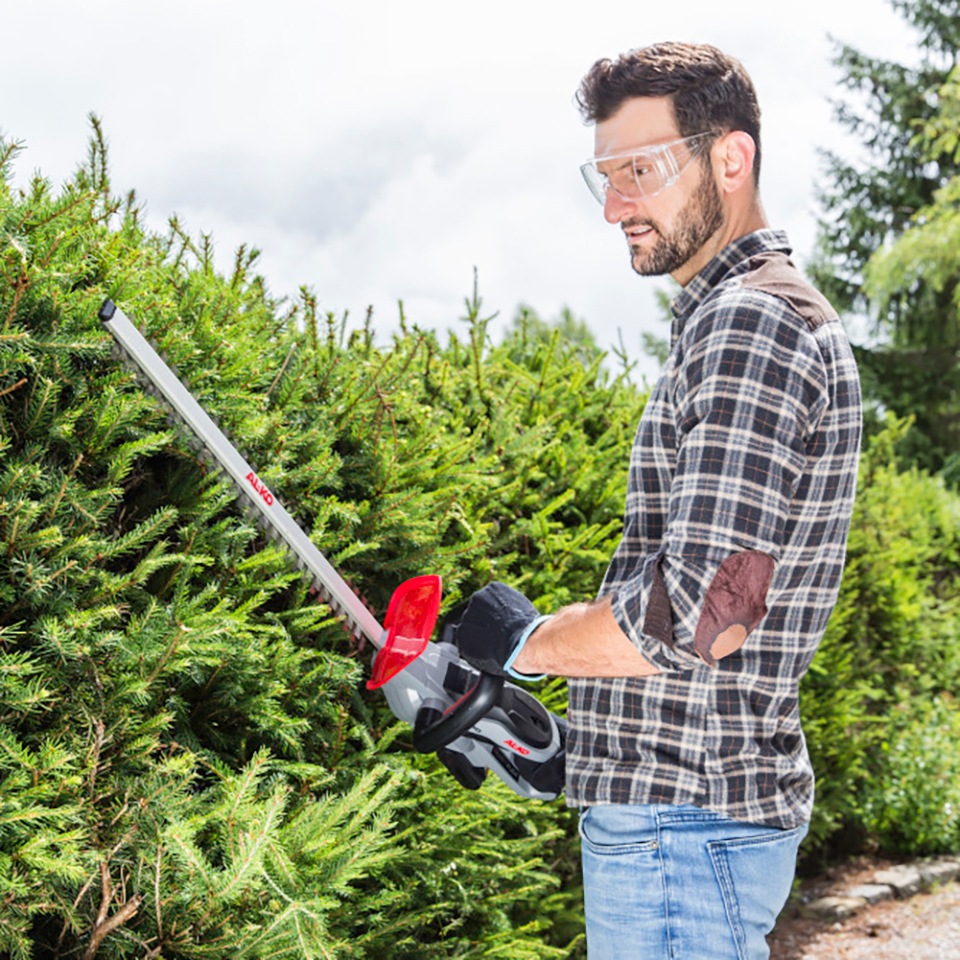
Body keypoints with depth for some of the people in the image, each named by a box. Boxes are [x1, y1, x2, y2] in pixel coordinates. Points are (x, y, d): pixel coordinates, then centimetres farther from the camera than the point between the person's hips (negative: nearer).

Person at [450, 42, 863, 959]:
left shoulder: (749, 323, -18)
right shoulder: (730, 316, 15)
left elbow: (702, 615, -25)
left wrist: (527, 641, -9)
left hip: (682, 827, -10)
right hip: (684, 812, 10)